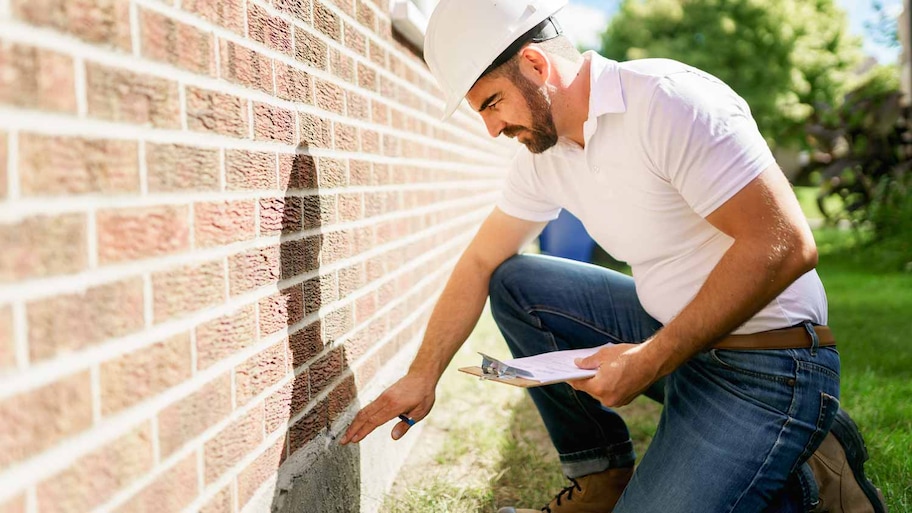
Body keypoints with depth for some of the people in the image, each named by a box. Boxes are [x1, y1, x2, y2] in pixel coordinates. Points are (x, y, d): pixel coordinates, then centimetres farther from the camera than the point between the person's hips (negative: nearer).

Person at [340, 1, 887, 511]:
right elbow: (480, 263, 11)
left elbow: (786, 246, -26)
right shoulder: (543, 154, 3)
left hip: (767, 366, -8)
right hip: (676, 336, 8)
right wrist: (422, 376, 9)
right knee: (513, 283, 2)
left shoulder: (670, 101, -22)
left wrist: (650, 360, -25)